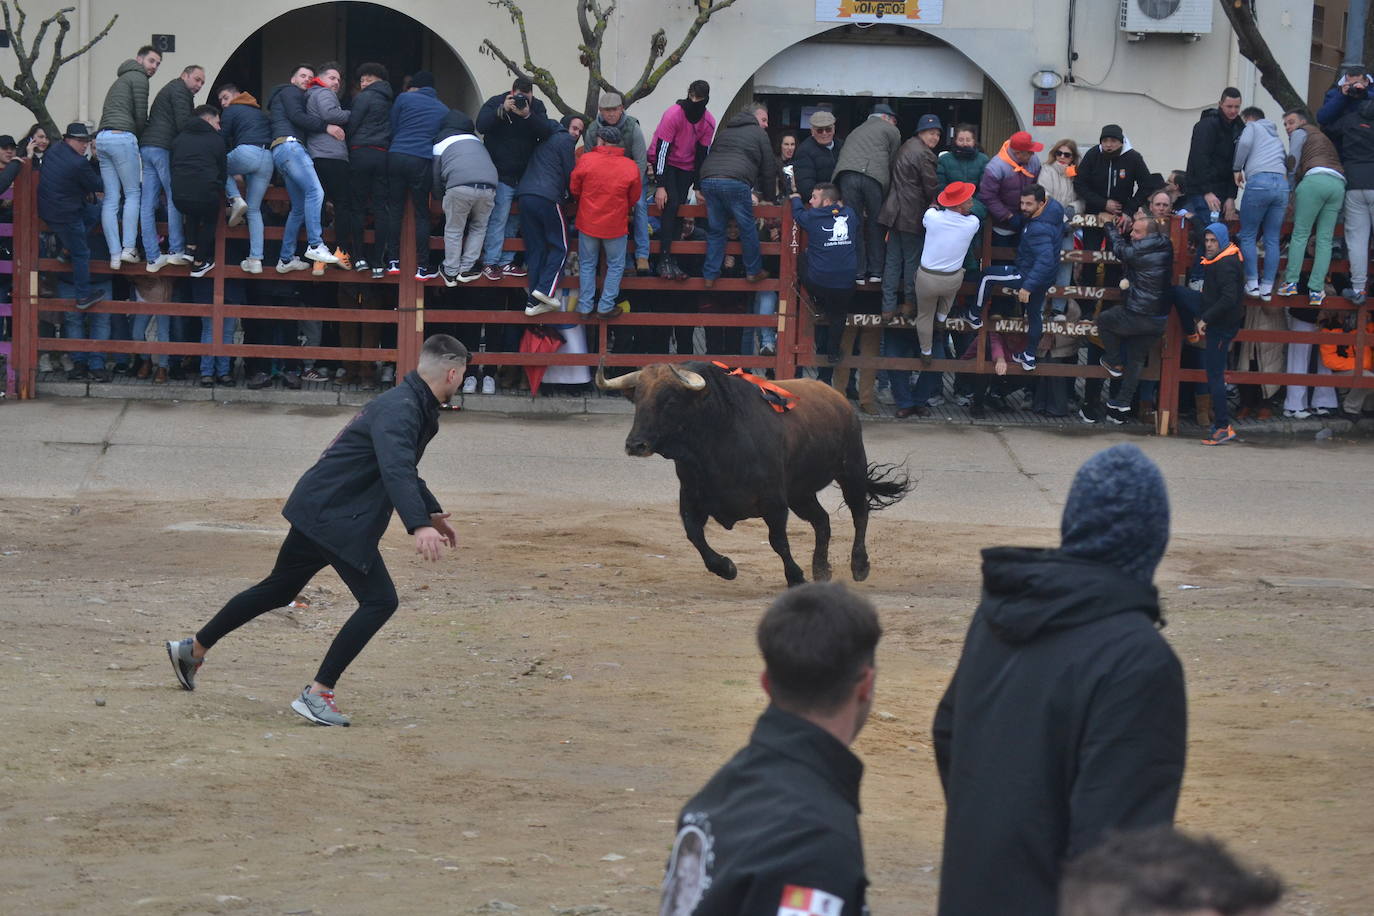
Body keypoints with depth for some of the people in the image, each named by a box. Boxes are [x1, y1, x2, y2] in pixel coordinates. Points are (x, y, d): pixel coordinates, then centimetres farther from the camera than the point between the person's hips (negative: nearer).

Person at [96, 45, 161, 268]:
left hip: (102, 137, 8)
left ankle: (115, 255, -2)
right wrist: (140, 138, 13)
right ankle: (128, 248, -10)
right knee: (132, 193, -2)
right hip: (122, 137, -8)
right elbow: (141, 115, -4)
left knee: (110, 199, 2)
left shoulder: (120, 80, 30)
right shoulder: (138, 78, 1)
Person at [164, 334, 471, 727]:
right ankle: (317, 693, -12)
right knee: (379, 600, -12)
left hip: (319, 510, 11)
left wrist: (433, 512, 36)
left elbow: (402, 469, 32)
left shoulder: (414, 407, 13)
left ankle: (193, 649, 36)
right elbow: (396, 471, -38)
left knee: (278, 590, 23)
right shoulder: (400, 411, -20)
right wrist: (418, 525, -50)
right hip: (333, 515, -11)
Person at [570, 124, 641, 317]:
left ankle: (585, 306, 18)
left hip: (588, 221, 1)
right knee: (615, 265, 14)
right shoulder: (631, 167, -11)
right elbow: (635, 198, 1)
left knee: (587, 265, 15)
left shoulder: (585, 160, -12)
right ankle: (606, 306, 13)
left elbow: (574, 189, -1)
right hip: (615, 225, -1)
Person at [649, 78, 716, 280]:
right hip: (665, 163, -5)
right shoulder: (674, 114, -23)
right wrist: (660, 186, -25)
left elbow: (702, 153, 1)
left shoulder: (708, 122, -8)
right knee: (671, 204, -19)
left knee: (679, 207, -3)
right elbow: (662, 149, -23)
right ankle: (665, 260, -22)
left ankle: (672, 258, -3)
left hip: (686, 166, 5)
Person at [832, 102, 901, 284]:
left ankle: (857, 272, 5)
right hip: (875, 177, -3)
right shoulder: (891, 131, 20)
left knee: (854, 226, 6)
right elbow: (893, 162, 18)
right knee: (876, 226, 9)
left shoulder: (855, 132, 37)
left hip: (846, 174, 3)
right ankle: (876, 271, 10)